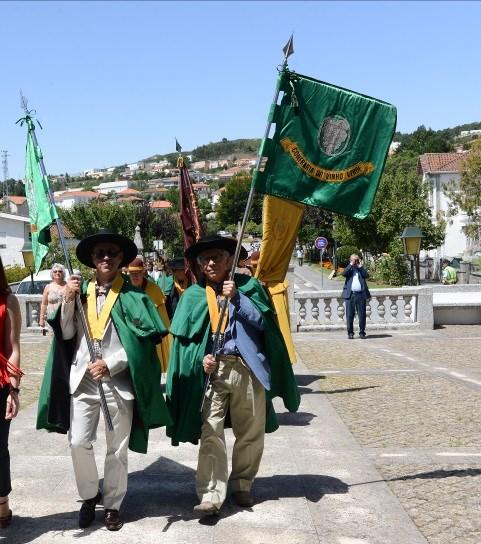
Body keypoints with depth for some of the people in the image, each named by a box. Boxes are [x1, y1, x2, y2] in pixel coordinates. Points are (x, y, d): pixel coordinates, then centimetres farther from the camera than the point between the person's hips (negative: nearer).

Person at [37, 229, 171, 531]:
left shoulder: (132, 296, -2)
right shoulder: (80, 290, 8)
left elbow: (145, 340, -7)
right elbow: (67, 334, 5)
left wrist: (110, 364, -14)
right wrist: (68, 301, -9)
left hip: (119, 380, -2)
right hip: (82, 378, 2)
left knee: (117, 449, 7)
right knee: (79, 442, 0)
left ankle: (112, 504, 24)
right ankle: (90, 495, 24)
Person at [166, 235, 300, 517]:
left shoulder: (248, 286, 6)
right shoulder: (194, 295, 7)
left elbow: (263, 320, -5)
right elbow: (184, 337, 6)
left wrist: (237, 298, -15)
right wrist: (201, 358, -12)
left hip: (249, 368, 1)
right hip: (212, 370, -1)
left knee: (251, 433, 10)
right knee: (210, 433, -10)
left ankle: (241, 485, 28)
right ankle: (211, 495, -7)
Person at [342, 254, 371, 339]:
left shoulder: (361, 269, 15)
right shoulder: (349, 269, 13)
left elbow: (366, 276, -3)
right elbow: (344, 273, -9)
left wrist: (360, 266, -3)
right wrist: (351, 265, -6)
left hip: (361, 294, 1)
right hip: (350, 294, -1)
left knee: (362, 315, 1)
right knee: (350, 315, 0)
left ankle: (362, 332, 10)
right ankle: (350, 333, 7)